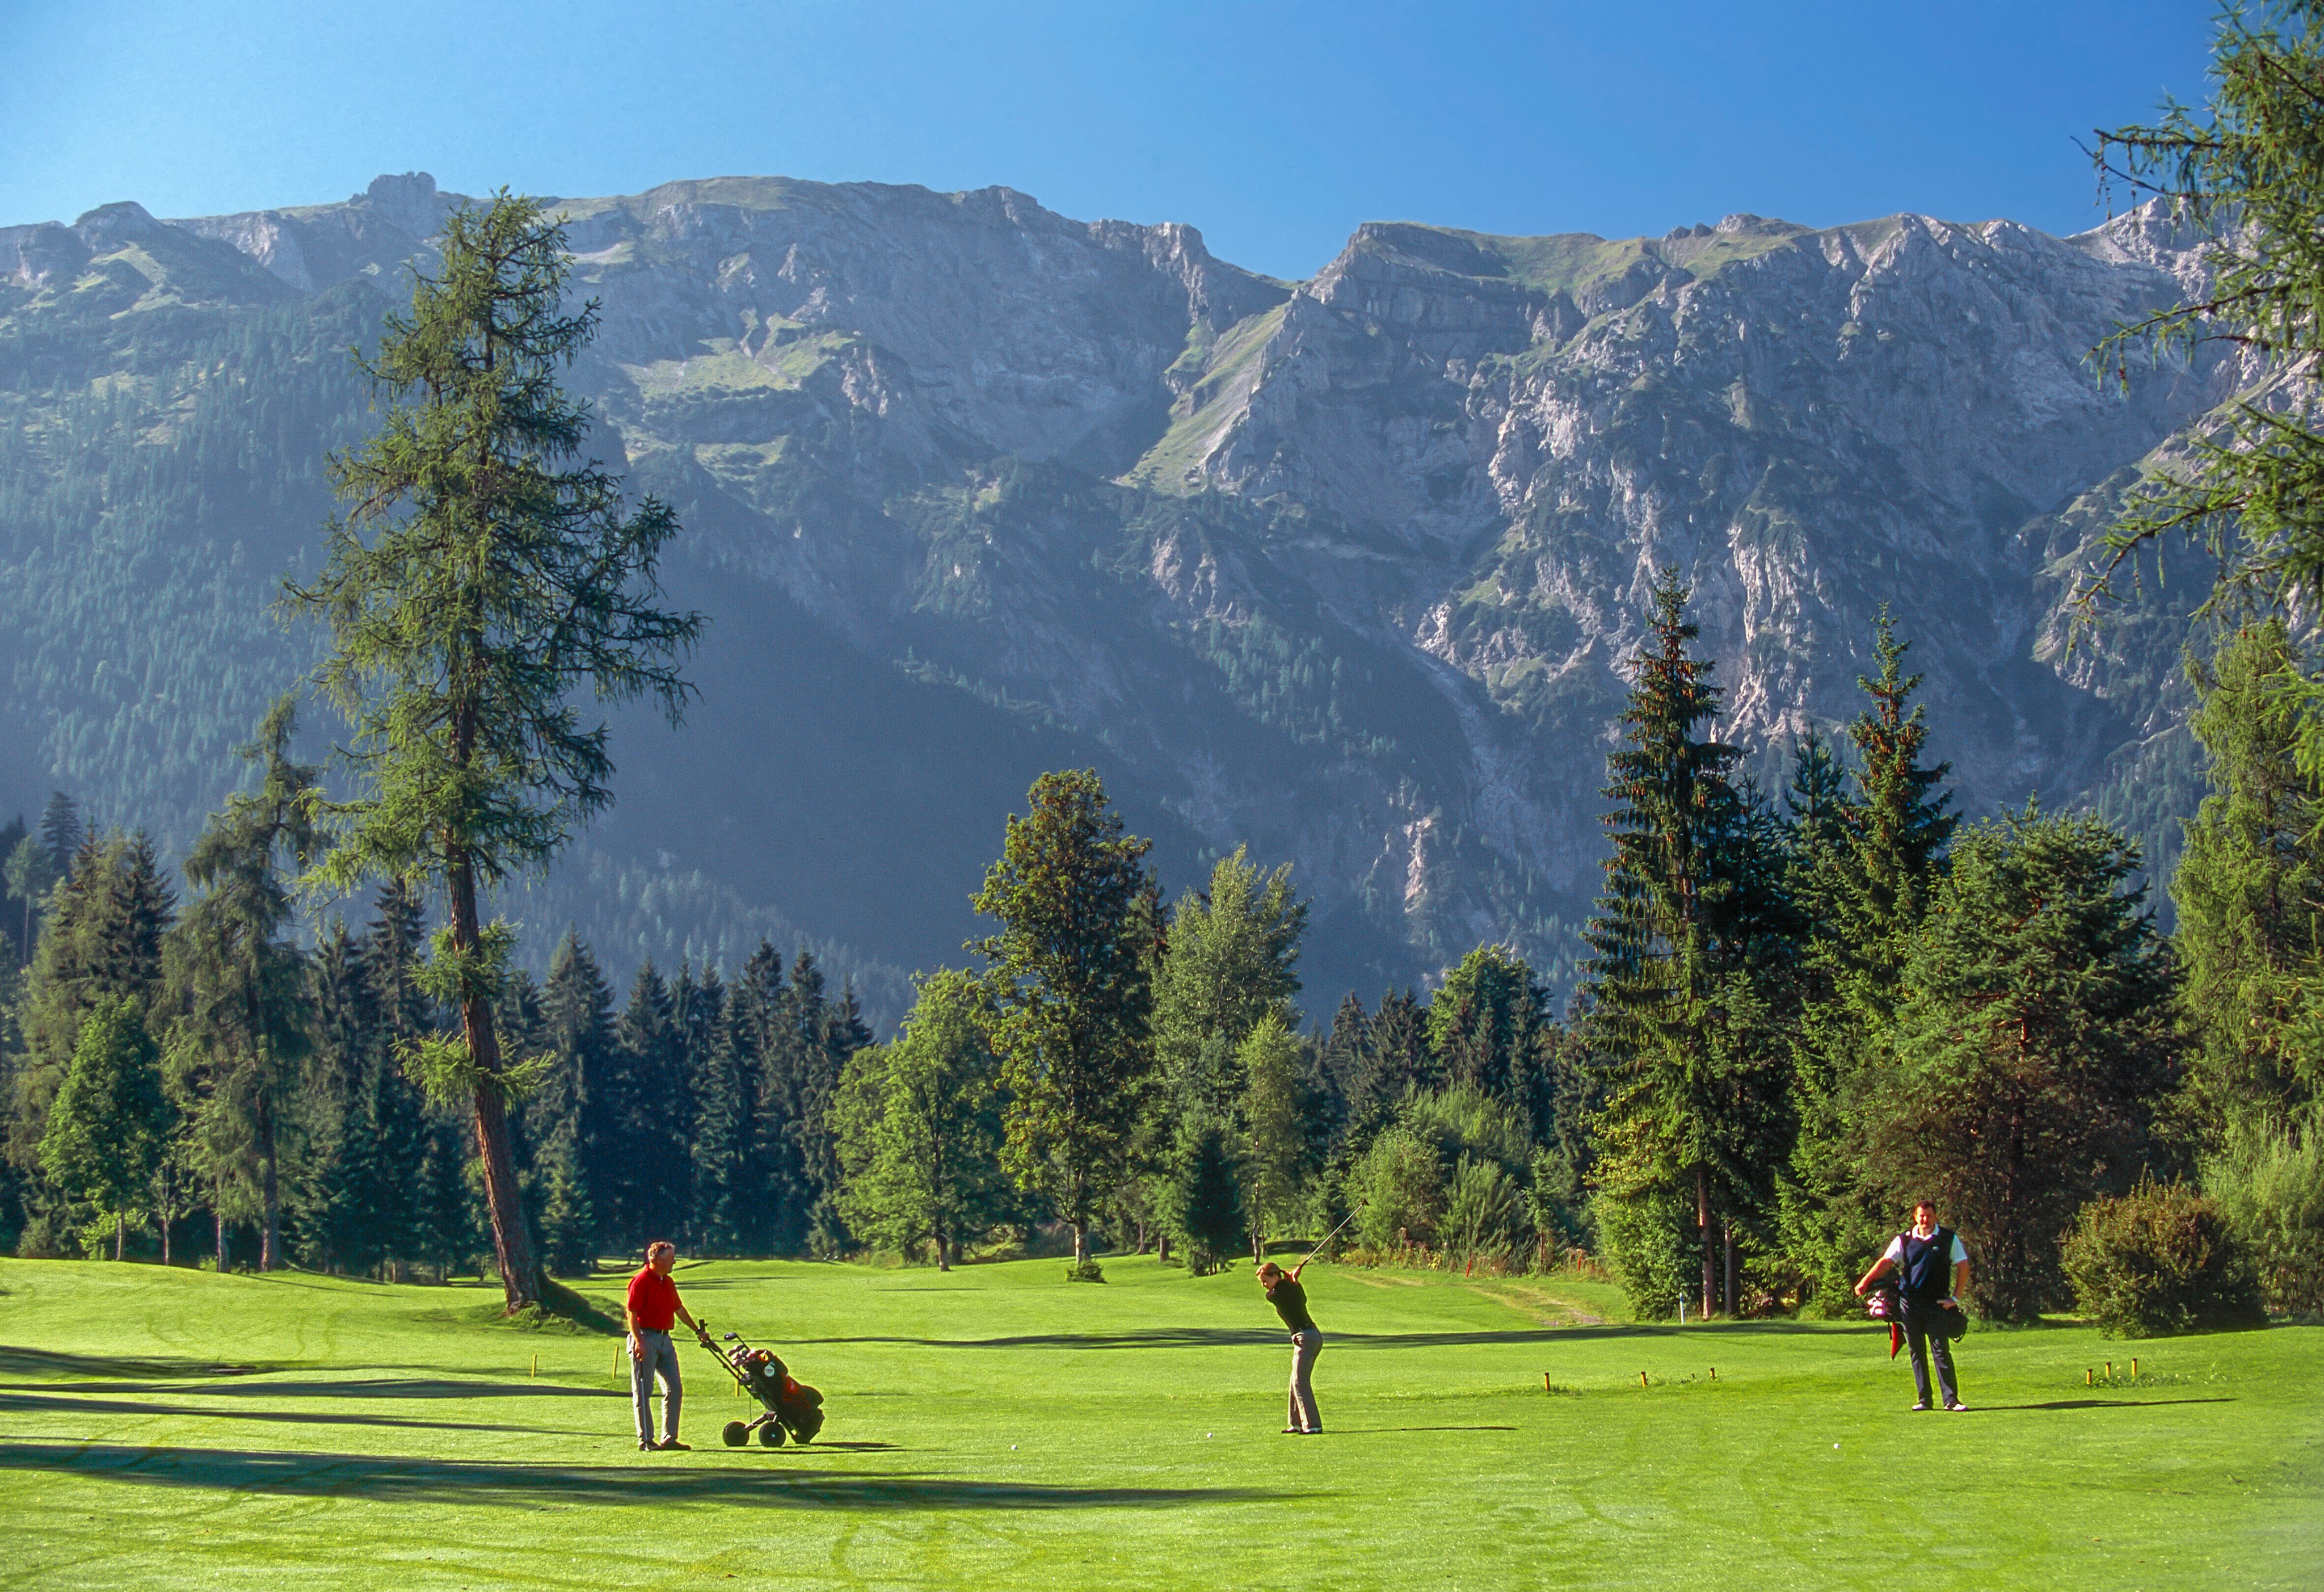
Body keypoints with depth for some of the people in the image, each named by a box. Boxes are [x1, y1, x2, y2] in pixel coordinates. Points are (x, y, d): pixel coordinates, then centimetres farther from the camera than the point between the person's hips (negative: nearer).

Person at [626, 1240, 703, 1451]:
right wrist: (639, 1342, -23)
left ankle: (669, 1438, 12)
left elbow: (679, 1309, 27)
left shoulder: (668, 1282, 15)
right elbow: (632, 1313, -16)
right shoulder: (641, 1281, -11)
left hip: (664, 1338, 9)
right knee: (643, 1392, -2)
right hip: (646, 1338, -9)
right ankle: (645, 1440, 2)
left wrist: (697, 1330, 31)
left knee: (675, 1389, 6)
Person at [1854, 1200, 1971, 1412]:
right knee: (1917, 1352, 5)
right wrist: (1865, 1282, -18)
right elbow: (1887, 1262, -4)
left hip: (1937, 1304, -2)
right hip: (1909, 1303, 2)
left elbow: (1963, 1267, 5)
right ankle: (1924, 1399, 11)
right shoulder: (1904, 1240, 6)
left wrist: (1955, 1298, -2)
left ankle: (1952, 1399, -6)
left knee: (1941, 1350, -7)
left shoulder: (1949, 1238, 4)